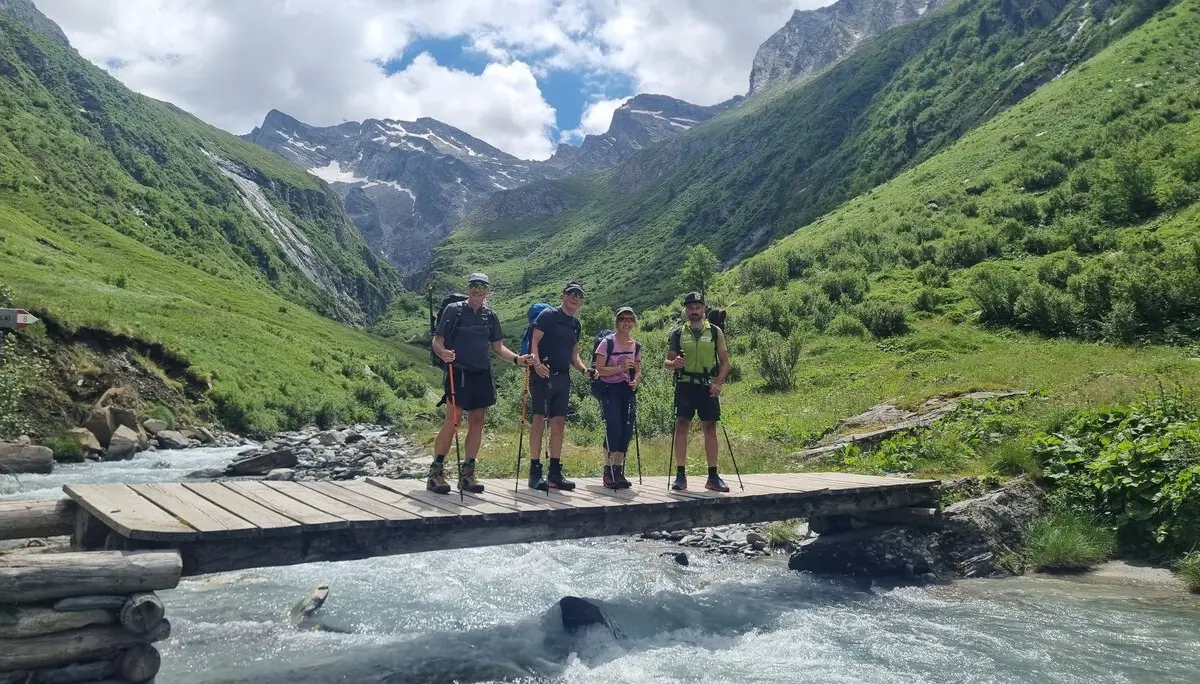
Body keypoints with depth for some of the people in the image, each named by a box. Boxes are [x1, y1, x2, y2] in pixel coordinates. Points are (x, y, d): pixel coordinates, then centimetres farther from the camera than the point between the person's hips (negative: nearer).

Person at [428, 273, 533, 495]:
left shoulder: (490, 315, 13)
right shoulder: (454, 310, -1)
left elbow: (498, 347, 17)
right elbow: (437, 341, -4)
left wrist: (517, 359, 1)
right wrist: (443, 353, -26)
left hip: (482, 375, 5)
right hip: (458, 373, -5)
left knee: (477, 422, 5)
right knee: (452, 421, -11)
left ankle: (467, 474, 13)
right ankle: (436, 473, -3)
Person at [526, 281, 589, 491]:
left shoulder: (576, 324, 18)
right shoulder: (548, 315, -3)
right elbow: (534, 342, -11)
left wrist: (584, 369, 5)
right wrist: (537, 364, -28)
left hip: (563, 377, 7)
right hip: (544, 375, -7)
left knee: (559, 423, 7)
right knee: (539, 420, -8)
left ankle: (555, 472, 12)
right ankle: (535, 472, -4)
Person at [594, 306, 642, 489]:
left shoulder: (636, 346, 10)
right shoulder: (607, 342, -6)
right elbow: (599, 370, -10)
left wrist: (635, 381, -5)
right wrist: (620, 367, -21)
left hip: (627, 390, 5)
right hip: (610, 389, -5)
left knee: (627, 430, 2)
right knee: (614, 428, -14)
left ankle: (618, 471, 14)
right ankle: (608, 472, -4)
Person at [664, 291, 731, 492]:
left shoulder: (715, 332, 7)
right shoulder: (677, 333, 7)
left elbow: (725, 362, 7)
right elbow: (667, 363, 7)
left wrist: (718, 383, -8)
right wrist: (673, 363, -17)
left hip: (708, 387, 1)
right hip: (685, 385, 0)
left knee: (710, 428, 2)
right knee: (682, 425, -8)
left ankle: (713, 476, 9)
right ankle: (680, 475, -4)